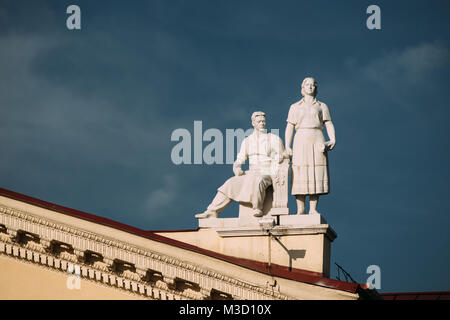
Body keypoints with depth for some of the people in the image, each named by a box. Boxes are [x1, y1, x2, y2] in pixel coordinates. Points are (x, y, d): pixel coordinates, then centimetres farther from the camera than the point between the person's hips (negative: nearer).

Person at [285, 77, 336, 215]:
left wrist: (333, 140, -9)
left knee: (316, 175, -7)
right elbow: (289, 127, 10)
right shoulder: (295, 107, 17)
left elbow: (329, 125, 8)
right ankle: (300, 209, -7)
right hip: (301, 142, 0)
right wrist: (287, 146, -2)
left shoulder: (322, 106, 17)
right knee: (300, 176, -8)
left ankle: (313, 209, -6)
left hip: (317, 141, 0)